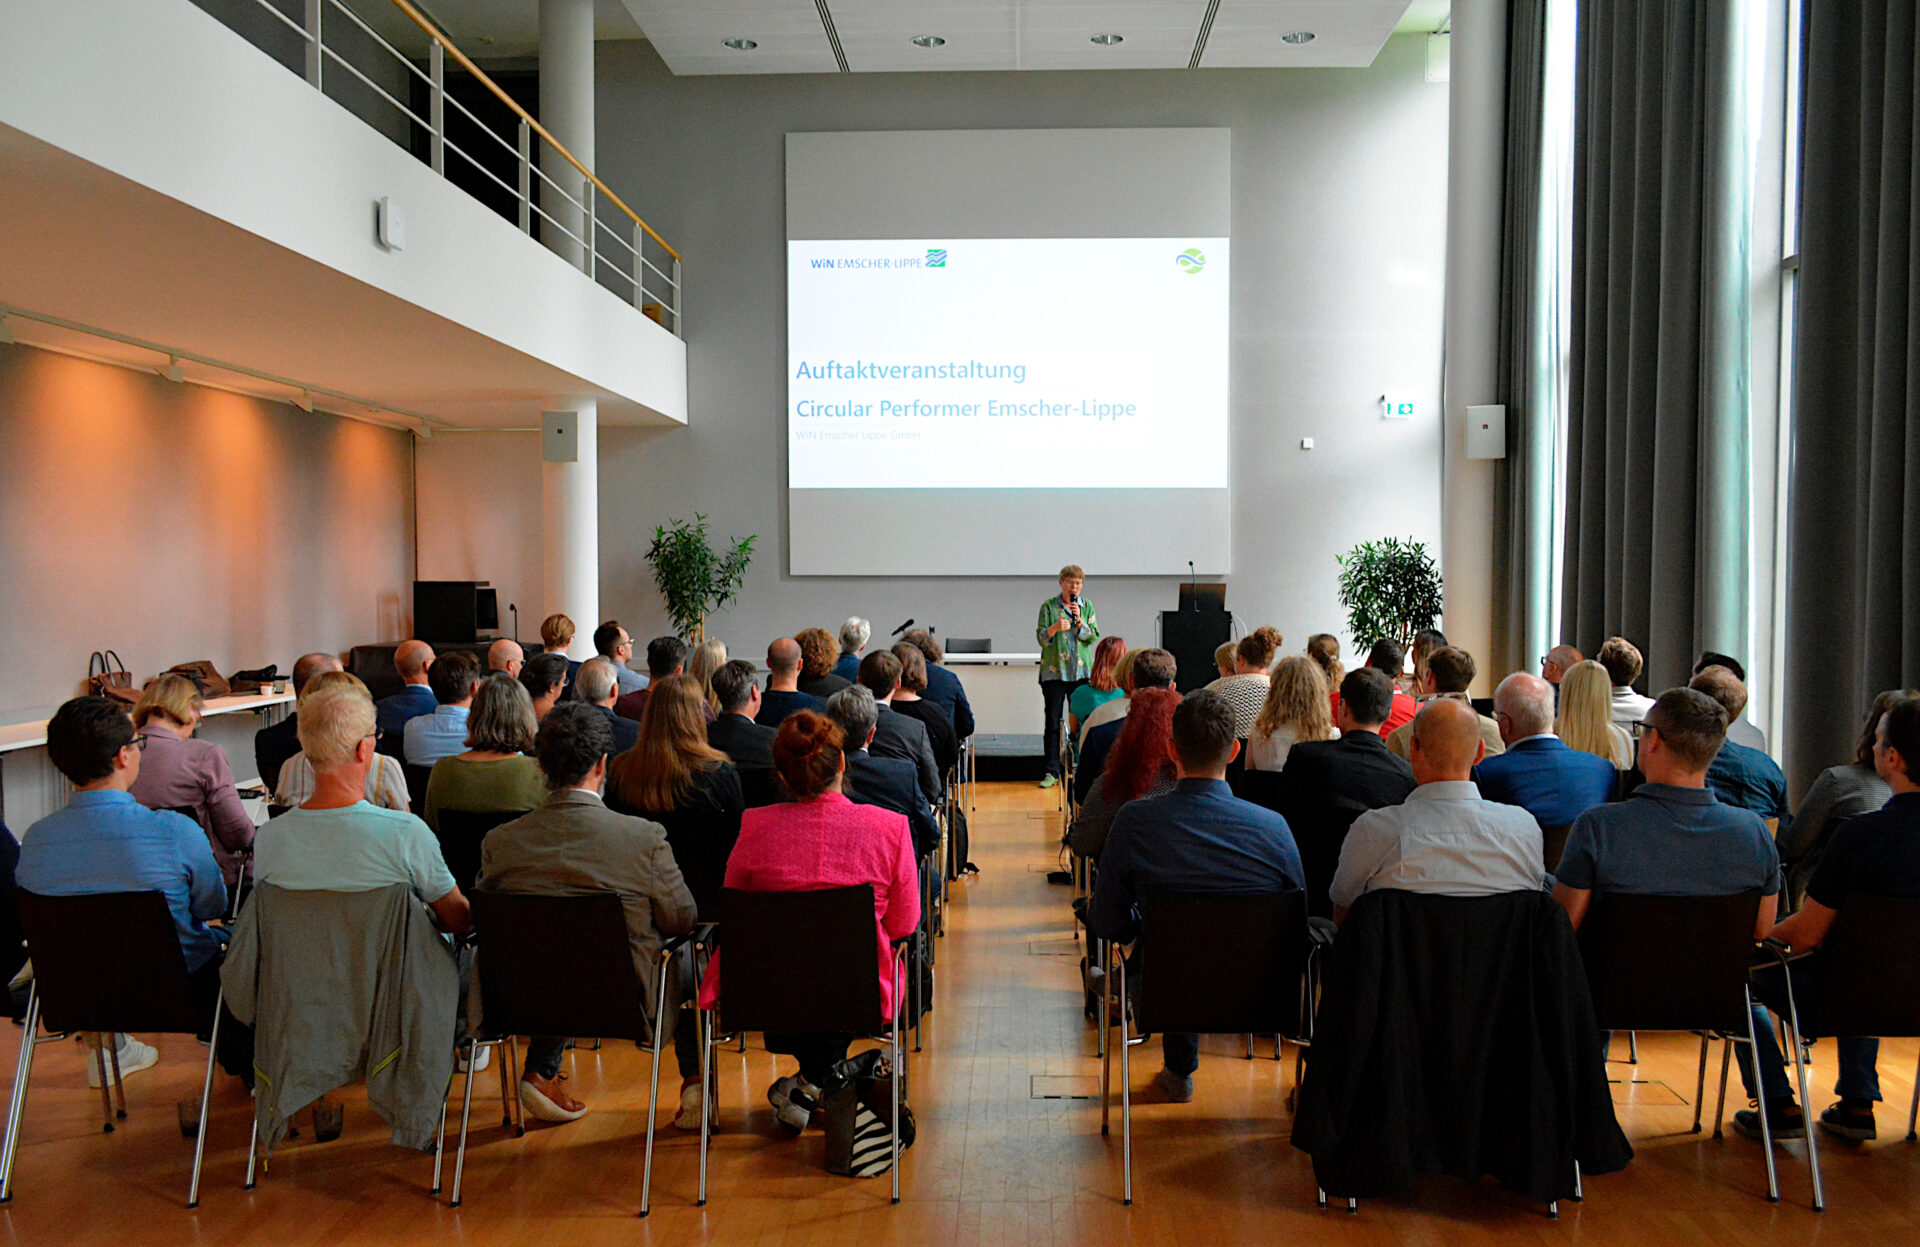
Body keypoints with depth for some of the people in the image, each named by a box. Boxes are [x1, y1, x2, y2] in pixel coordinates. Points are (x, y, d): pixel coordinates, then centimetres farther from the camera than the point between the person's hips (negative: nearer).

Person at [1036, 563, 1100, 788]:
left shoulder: (1087, 606, 8)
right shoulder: (1048, 607, 3)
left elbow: (1094, 636, 2)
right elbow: (1040, 637, -2)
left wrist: (1079, 620, -13)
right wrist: (1055, 628, -21)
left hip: (1082, 672, 2)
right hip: (1054, 671, -2)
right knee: (1053, 722, 0)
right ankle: (1052, 772, 4)